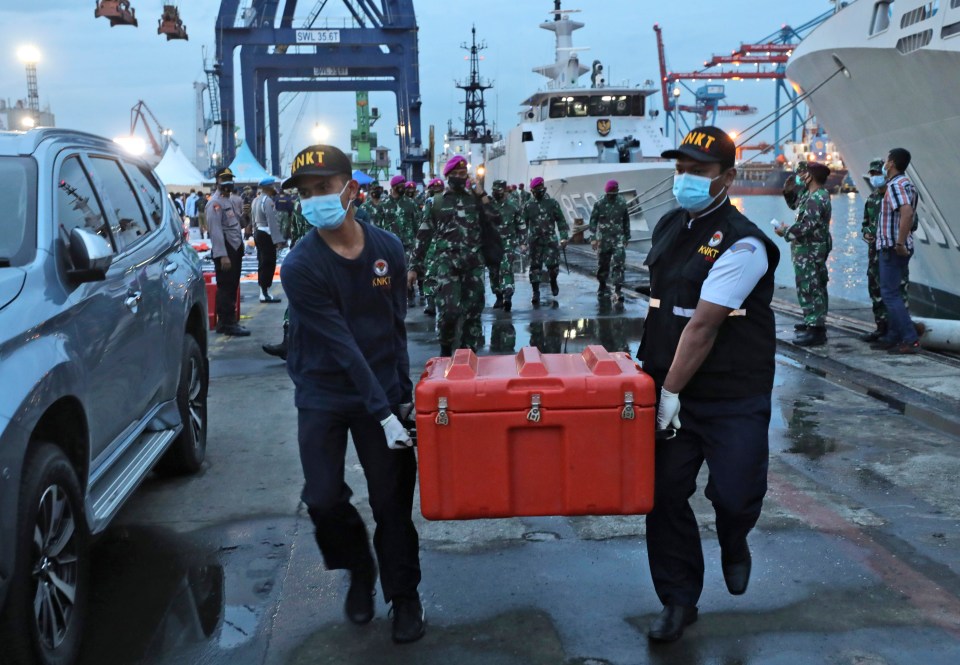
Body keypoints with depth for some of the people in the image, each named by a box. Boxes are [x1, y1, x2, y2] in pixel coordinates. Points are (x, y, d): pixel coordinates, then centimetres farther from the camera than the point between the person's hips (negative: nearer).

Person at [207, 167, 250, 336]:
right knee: (225, 287, -7)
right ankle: (227, 324, -4)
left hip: (236, 248, 9)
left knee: (232, 286, 14)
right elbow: (215, 230, -20)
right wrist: (222, 255, -25)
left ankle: (227, 321, 23)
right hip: (224, 249, -9)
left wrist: (245, 214, 4)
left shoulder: (233, 199, 15)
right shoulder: (215, 202, -13)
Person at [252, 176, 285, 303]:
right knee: (268, 264, -7)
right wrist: (278, 240, -23)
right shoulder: (268, 201, -18)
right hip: (267, 235, -10)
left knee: (263, 263, 15)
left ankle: (263, 291, 21)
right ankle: (265, 293, -7)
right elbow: (272, 222, -23)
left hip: (258, 233, 10)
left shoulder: (256, 200, 13)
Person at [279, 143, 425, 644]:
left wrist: (403, 393, 5)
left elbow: (397, 325, 5)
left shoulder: (388, 249, -4)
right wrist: (383, 413, -23)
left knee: (392, 500, 3)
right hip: (322, 396, -1)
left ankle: (403, 596, 22)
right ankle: (359, 572, 27)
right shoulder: (299, 267, -16)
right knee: (324, 500, -2)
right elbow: (342, 346, -21)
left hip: (382, 392, 2)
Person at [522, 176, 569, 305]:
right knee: (535, 267, 2)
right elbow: (524, 223, 8)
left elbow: (561, 221, 3)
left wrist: (564, 237, -4)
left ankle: (553, 281, 21)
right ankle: (536, 293, 9)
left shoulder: (552, 203, 2)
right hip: (535, 241, 1)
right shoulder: (528, 205, 5)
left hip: (550, 240, -1)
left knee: (553, 264, -11)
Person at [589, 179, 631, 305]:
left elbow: (626, 220, 13)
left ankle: (618, 291, -13)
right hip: (603, 239, -1)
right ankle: (602, 286, 32)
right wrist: (593, 238, -13)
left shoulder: (622, 202, 2)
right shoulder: (599, 204, -5)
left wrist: (627, 236, 16)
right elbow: (593, 221, -6)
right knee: (602, 264, 10)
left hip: (618, 238, 1)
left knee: (619, 264, -12)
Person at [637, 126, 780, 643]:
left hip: (734, 398, -6)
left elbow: (703, 325, -19)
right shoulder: (669, 227, 9)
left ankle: (733, 544, 30)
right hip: (674, 392, 6)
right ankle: (678, 602, 23)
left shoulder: (742, 244, -16)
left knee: (733, 495, -8)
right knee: (664, 497, 6)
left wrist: (671, 391, -19)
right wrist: (650, 361, 13)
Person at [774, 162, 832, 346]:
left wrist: (785, 231, -13)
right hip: (815, 248, 11)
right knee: (816, 288, 17)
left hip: (809, 251, -11)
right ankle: (815, 324, 27)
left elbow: (806, 226, -25)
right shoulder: (820, 195, 15)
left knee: (808, 289, -10)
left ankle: (815, 331, -9)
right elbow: (797, 204, 28)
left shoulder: (815, 199, -19)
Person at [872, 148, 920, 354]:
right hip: (899, 247, 10)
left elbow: (907, 213, -31)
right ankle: (893, 337, 20)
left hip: (892, 248, -10)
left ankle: (911, 340, -11)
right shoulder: (906, 183, 17)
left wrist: (899, 243, -29)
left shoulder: (896, 185, -16)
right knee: (892, 293, 15)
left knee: (890, 293, -9)